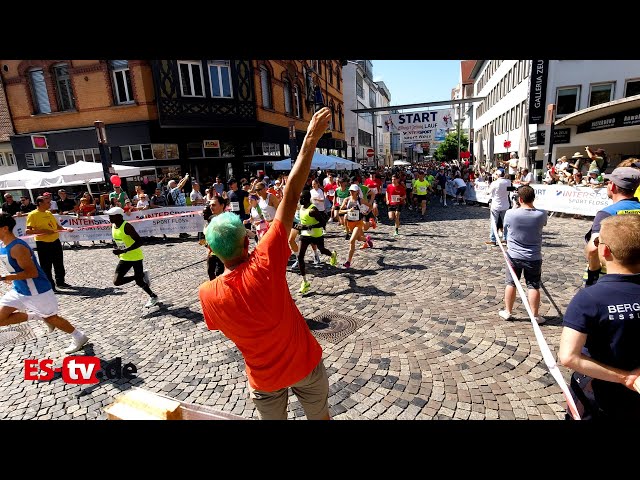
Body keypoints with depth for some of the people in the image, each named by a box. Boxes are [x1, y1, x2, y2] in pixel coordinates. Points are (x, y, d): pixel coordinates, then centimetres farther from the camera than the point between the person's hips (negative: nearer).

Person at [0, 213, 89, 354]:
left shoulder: (17, 248, -25)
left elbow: (32, 272, -28)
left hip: (37, 291, -9)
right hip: (19, 290, 9)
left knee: (51, 318, 5)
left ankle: (79, 337, 21)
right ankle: (37, 316, 19)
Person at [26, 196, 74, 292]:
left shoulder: (49, 213, 11)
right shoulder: (33, 215, -10)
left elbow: (57, 225, 19)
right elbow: (28, 231, -15)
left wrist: (66, 229, 1)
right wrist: (44, 231, -25)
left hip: (56, 241, 7)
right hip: (43, 244, -7)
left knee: (59, 263, 17)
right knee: (46, 266, 1)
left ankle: (60, 281, 32)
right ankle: (50, 286, 11)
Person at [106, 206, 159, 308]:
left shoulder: (127, 226, -22)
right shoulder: (113, 226, 3)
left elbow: (139, 241, -27)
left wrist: (124, 251, -32)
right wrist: (118, 250, 5)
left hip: (135, 257, -7)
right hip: (124, 258, 8)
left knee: (139, 282, -1)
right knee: (116, 281, -2)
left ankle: (153, 297, 24)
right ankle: (142, 275, 18)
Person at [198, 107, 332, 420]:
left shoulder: (208, 294, -22)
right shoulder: (266, 263, -30)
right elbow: (291, 195, -29)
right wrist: (311, 138, -24)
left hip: (265, 377, 1)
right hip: (305, 362, 0)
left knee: (273, 418, 28)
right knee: (320, 417, 26)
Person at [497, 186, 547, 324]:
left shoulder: (510, 213, -17)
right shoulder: (541, 214, -13)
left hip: (514, 256, 0)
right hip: (534, 257, 0)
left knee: (511, 283, 13)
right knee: (533, 286, 10)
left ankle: (507, 311, 24)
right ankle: (535, 315, 19)